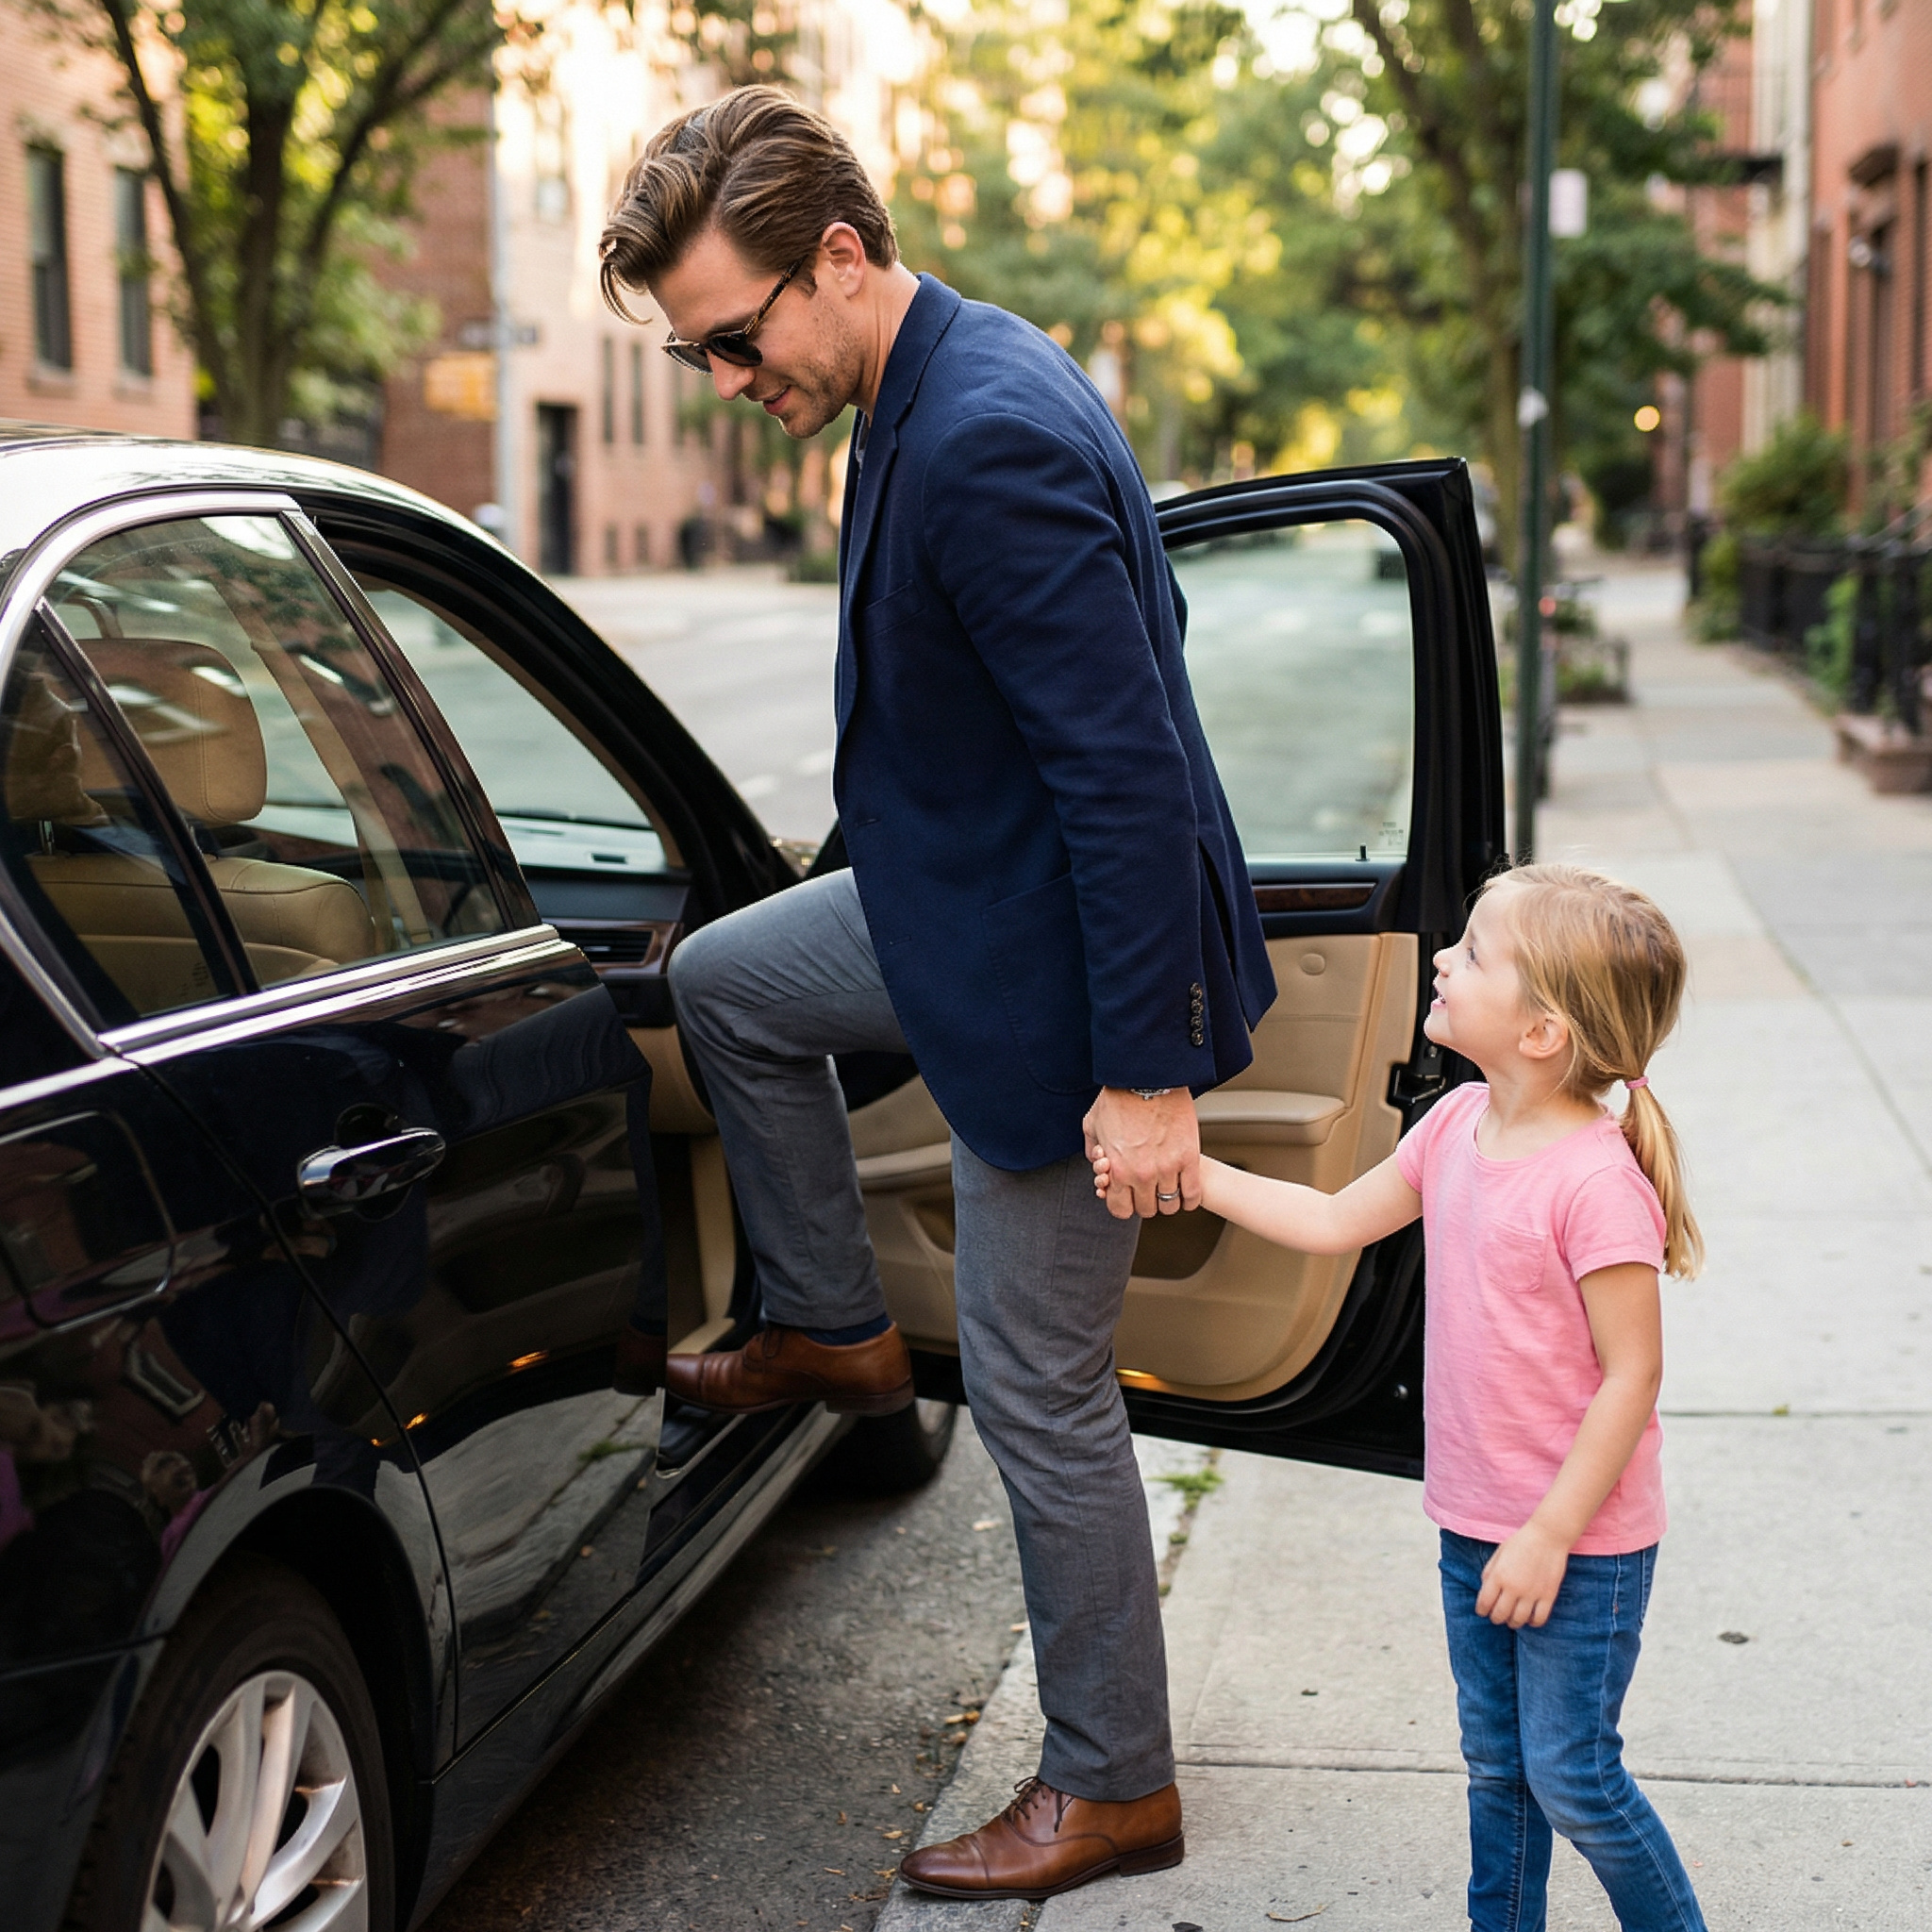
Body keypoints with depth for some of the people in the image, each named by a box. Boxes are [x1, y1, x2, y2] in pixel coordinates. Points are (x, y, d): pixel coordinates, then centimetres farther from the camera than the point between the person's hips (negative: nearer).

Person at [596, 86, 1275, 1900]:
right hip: (976, 893, 10)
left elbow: (1127, 767, -30)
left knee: (1039, 1394, 2)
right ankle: (830, 1329, 35)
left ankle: (1112, 1787, 20)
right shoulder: (957, 375, 3)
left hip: (1052, 969, -10)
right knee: (720, 980, 23)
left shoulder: (989, 445, -29)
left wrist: (1150, 1071, -26)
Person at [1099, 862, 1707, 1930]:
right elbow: (1336, 1222, 12)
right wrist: (1191, 1173, 6)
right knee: (1495, 1764, 19)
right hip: (1475, 1522, 8)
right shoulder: (1460, 1124, 0)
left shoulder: (1595, 1179, -25)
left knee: (1569, 1776, 2)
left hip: (1580, 1540, -8)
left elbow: (1632, 1373, -22)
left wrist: (1550, 1535, -20)